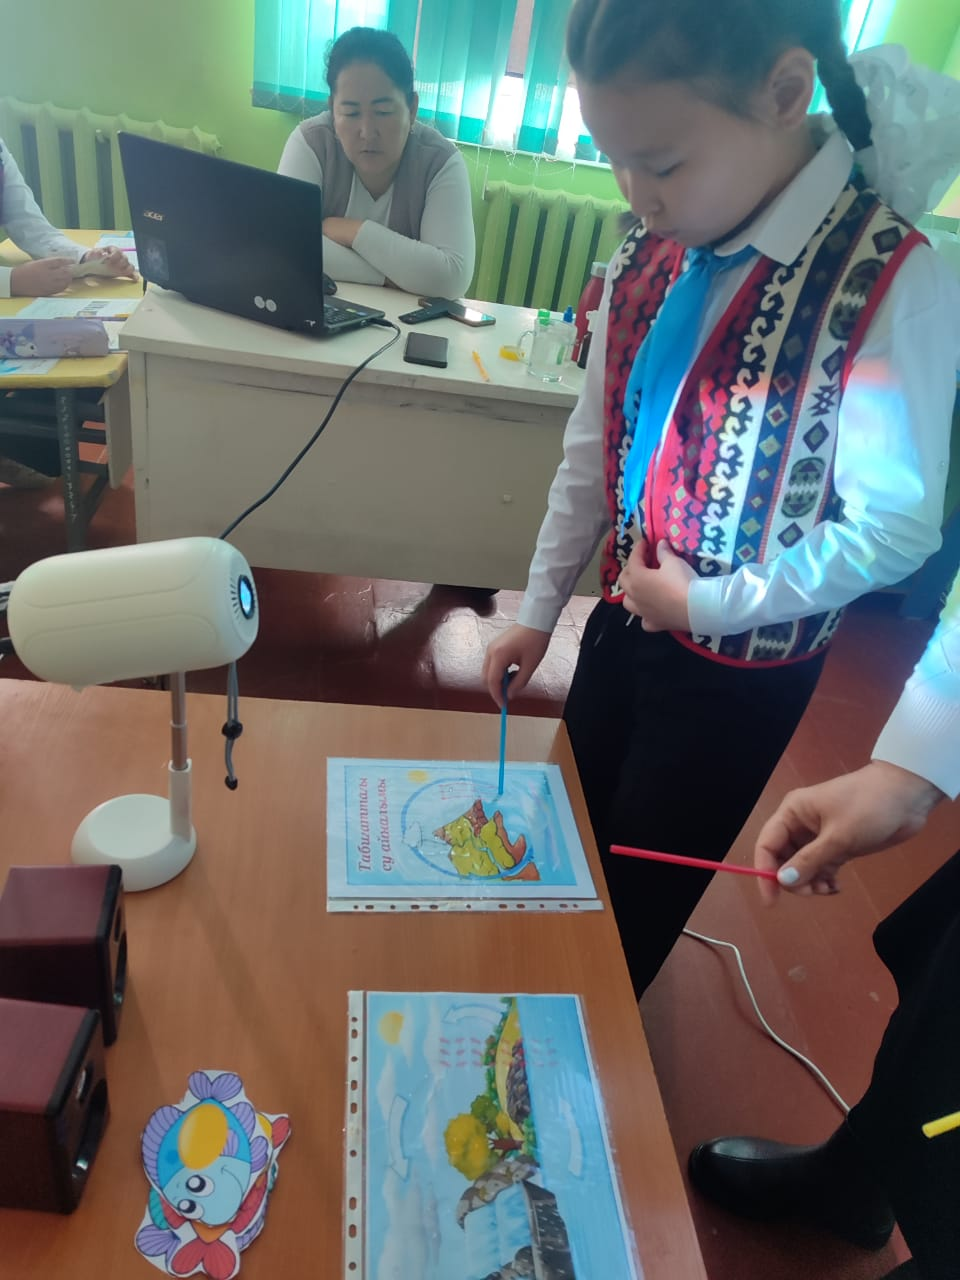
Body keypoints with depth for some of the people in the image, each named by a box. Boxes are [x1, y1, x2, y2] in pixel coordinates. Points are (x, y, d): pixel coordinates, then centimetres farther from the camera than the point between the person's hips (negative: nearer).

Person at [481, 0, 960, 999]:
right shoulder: (646, 260, -2)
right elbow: (591, 453, 4)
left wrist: (707, 601, -16)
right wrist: (538, 610, 8)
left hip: (744, 675, -6)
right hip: (623, 628, 6)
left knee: (646, 900, 13)